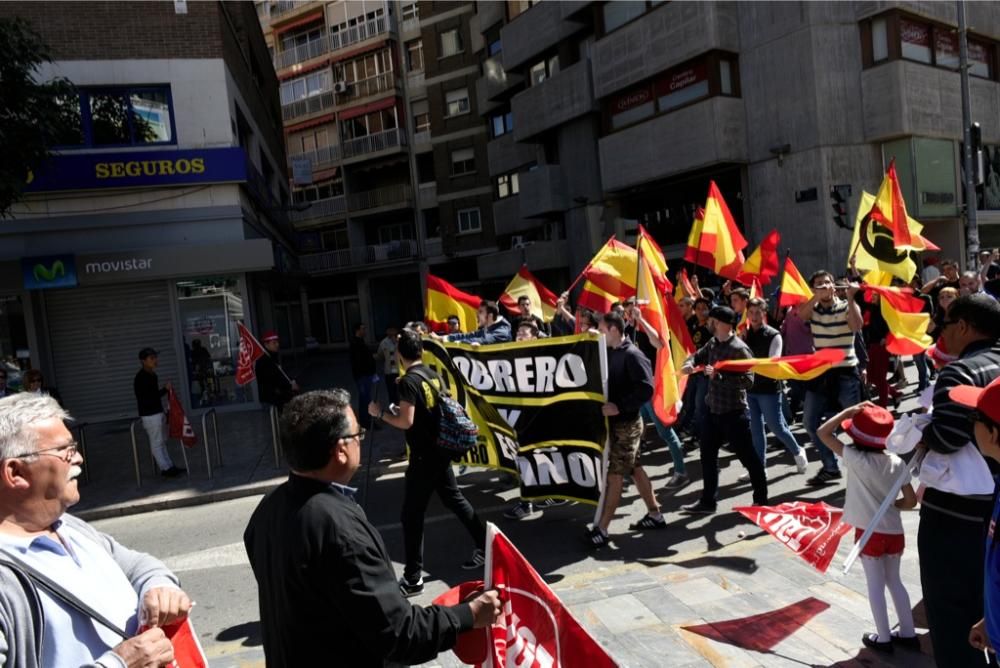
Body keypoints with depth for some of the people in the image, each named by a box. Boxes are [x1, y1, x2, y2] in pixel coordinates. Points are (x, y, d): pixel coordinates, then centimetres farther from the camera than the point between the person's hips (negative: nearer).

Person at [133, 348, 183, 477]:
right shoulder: (140, 378, -17)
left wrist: (166, 389, 3)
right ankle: (165, 468, 4)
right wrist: (165, 389, -20)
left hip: (158, 412, 9)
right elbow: (147, 399, -21)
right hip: (149, 415, -9)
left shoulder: (152, 374, 11)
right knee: (156, 443, -1)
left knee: (162, 441, 14)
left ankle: (170, 466, 20)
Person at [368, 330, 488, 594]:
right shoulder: (434, 375, 7)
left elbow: (406, 422, -22)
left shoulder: (408, 381, -17)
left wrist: (380, 412, -8)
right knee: (454, 498, 22)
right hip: (440, 450, 9)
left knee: (412, 514, -2)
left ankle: (413, 577, 4)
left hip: (424, 456, -8)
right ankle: (485, 545, 30)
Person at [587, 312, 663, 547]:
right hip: (615, 421, 9)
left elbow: (646, 389, -23)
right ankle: (655, 515, 29)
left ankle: (601, 529, -1)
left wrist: (620, 406, -27)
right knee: (635, 469, 16)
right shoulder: (611, 353, 9)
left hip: (627, 423, -9)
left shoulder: (632, 355, -16)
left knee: (614, 475, -5)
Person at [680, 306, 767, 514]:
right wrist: (690, 363, -6)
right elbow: (698, 355, 18)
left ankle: (761, 499, 24)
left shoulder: (739, 349, -19)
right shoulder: (713, 343, 5)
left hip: (734, 412, -8)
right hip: (714, 410, 8)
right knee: (707, 454, 13)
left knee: (748, 457, 6)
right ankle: (707, 501, 24)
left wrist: (719, 375, -29)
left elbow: (748, 380, -23)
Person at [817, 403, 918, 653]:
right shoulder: (896, 462, -5)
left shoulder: (855, 459, -18)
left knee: (876, 585, 9)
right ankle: (908, 634, 30)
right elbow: (911, 501, 0)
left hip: (870, 532, -5)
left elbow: (823, 432, -14)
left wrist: (851, 410, -12)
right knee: (894, 581, 21)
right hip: (894, 530, 5)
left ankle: (883, 639, 20)